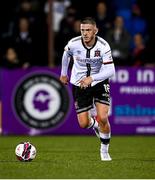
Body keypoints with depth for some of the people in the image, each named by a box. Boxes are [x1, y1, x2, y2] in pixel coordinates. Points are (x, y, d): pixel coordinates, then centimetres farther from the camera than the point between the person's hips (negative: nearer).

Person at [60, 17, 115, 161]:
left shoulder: (103, 46, -22)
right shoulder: (73, 43, -17)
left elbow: (111, 71, -23)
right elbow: (66, 54, 8)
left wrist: (91, 78, -35)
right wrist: (63, 73, 19)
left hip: (99, 82, -2)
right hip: (79, 84, 2)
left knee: (103, 118, -17)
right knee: (83, 124, -2)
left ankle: (104, 150, 8)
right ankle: (94, 124, 38)